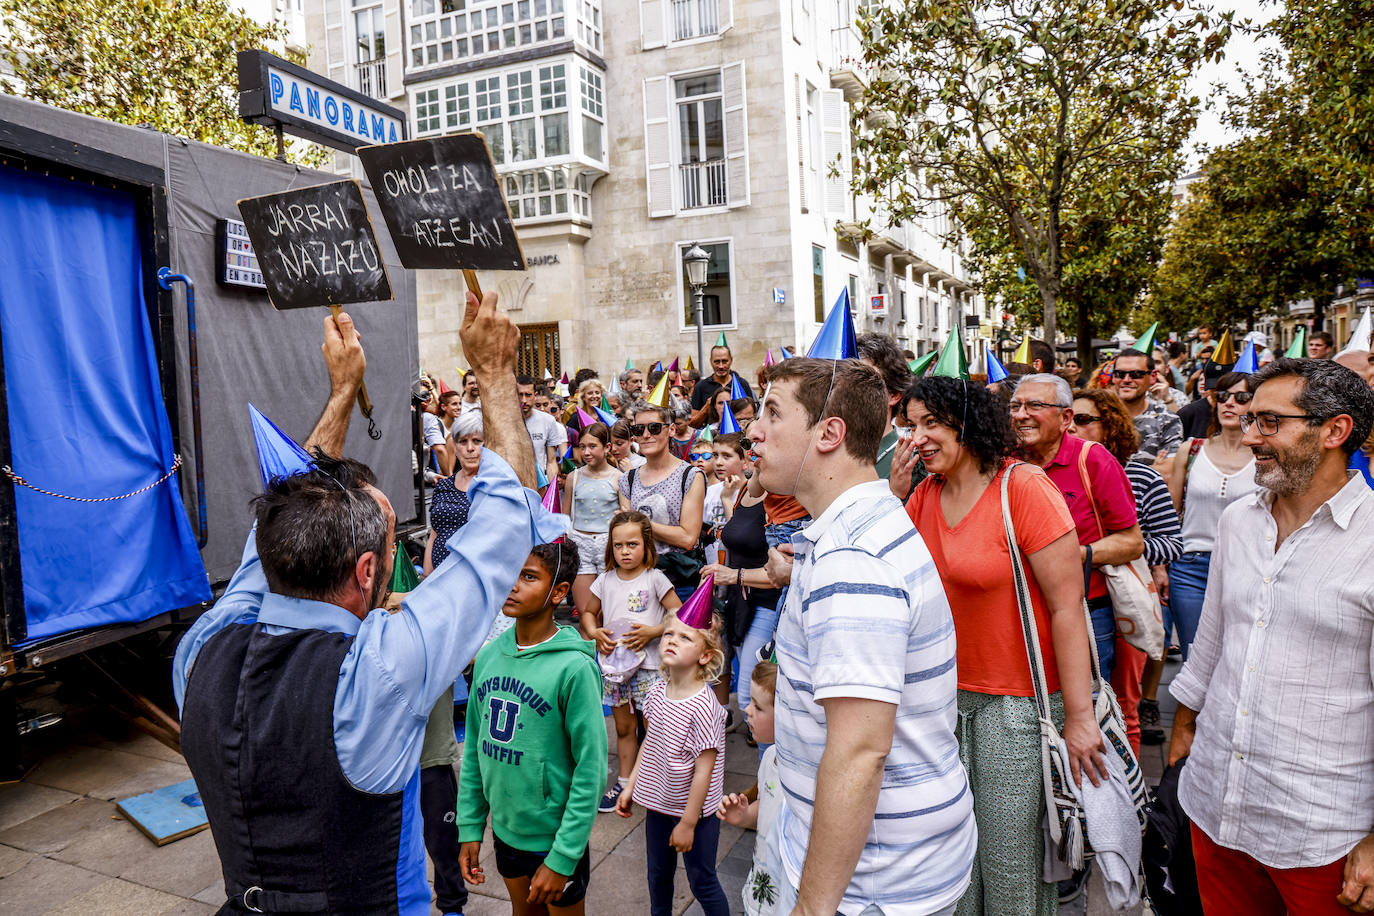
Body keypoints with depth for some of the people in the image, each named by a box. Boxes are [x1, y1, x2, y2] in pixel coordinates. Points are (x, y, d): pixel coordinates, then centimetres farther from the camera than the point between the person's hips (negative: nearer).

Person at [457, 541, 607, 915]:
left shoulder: (574, 667, -23)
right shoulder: (488, 655, -5)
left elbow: (590, 771, -20)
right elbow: (474, 748, 4)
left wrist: (561, 859, -18)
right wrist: (470, 828, 4)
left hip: (555, 837, -5)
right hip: (505, 828, 5)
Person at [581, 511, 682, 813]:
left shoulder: (655, 578, -7)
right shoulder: (605, 580, 4)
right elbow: (589, 612, 17)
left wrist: (652, 631, -18)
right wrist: (595, 633, -3)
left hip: (648, 665, -4)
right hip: (614, 663, 4)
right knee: (624, 727, 15)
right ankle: (624, 782, 29)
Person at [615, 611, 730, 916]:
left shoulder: (702, 706, -27)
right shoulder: (658, 691, -7)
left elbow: (703, 770, -22)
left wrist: (687, 823, -17)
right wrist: (630, 787, 9)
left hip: (694, 810, -6)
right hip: (658, 803, 7)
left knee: (702, 882, 11)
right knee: (658, 874, 24)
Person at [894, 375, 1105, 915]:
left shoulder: (1023, 487, -15)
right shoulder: (926, 493, 5)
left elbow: (1067, 606, -16)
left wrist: (1078, 717, -17)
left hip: (1017, 702, -5)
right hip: (947, 693, 6)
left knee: (1011, 866, 6)